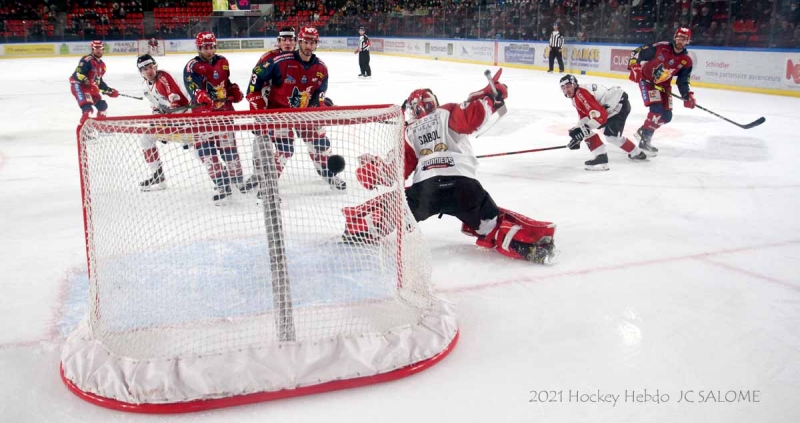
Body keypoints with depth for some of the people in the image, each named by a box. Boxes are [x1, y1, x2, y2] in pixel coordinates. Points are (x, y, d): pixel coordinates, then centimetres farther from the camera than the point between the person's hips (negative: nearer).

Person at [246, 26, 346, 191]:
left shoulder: (321, 69, -4)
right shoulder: (281, 61, -21)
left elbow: (319, 95, 4)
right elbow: (258, 74, -12)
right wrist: (257, 100, -11)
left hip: (304, 111, 6)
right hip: (279, 110, -5)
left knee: (321, 142, 10)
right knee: (285, 149, -18)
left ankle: (328, 174, 34)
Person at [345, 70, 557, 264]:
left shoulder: (409, 132, 23)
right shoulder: (447, 113, 18)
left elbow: (397, 170, 17)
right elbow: (472, 116, -3)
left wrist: (372, 169, 33)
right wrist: (491, 96, 10)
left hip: (425, 187, 1)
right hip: (462, 184, 0)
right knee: (493, 224, 7)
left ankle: (359, 228, 18)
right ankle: (533, 242, -9)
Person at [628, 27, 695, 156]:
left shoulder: (686, 61, -7)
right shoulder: (661, 47, -19)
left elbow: (683, 82, 0)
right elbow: (637, 52, -13)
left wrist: (687, 96, -14)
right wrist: (634, 67, -24)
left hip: (663, 85, 6)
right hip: (647, 80, -6)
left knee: (667, 116, 3)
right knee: (657, 109, -23)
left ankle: (643, 131, 24)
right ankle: (644, 140, -11)